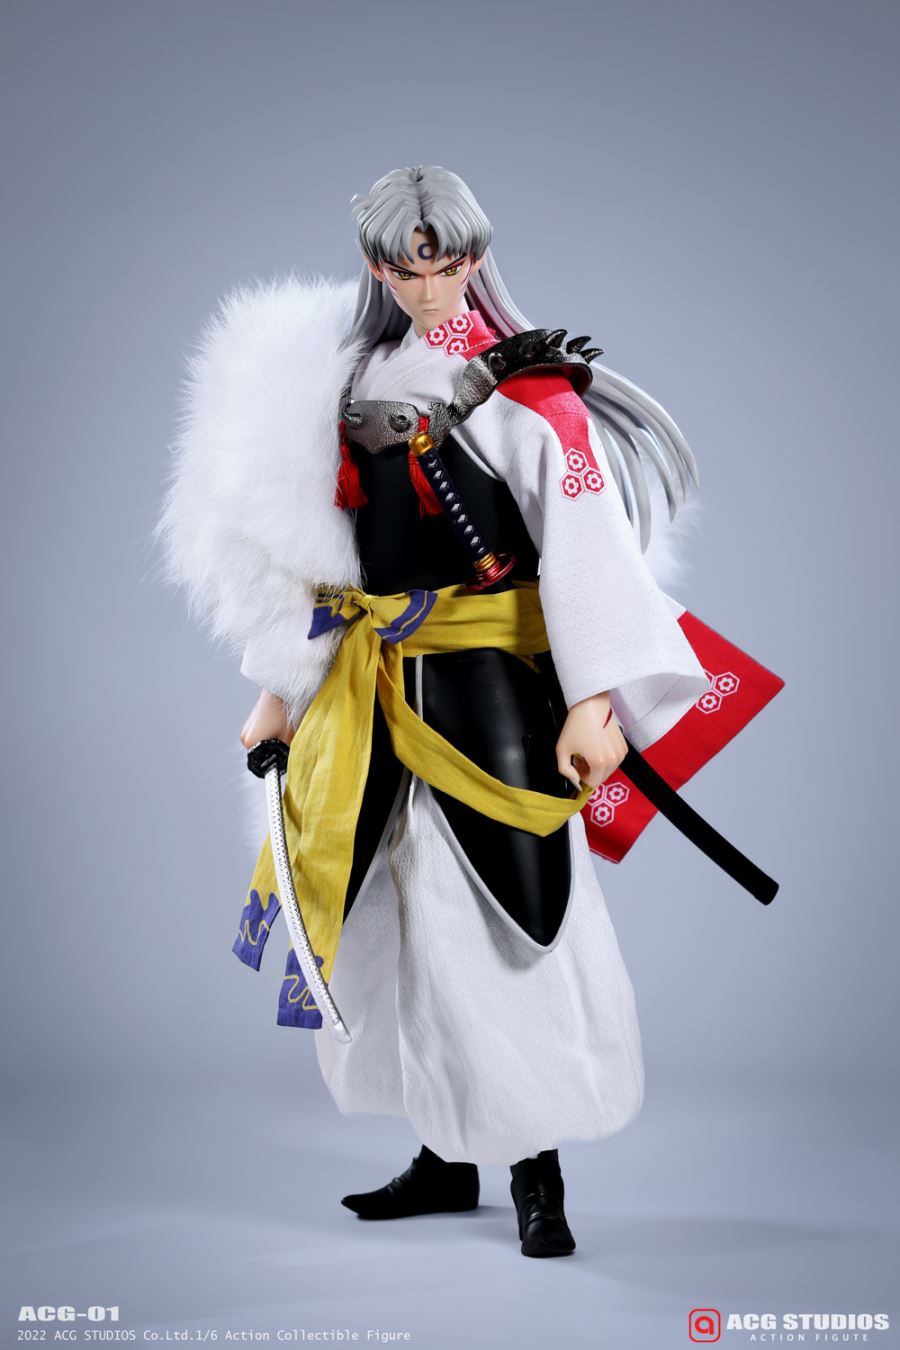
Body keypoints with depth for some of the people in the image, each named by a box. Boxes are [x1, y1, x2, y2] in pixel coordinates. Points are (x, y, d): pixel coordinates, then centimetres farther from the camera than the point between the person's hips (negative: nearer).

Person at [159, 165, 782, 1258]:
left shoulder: (528, 382, -6)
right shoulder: (349, 381, 11)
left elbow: (586, 543, -12)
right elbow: (316, 543, 16)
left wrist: (593, 698, -20)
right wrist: (285, 685, 16)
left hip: (490, 673, -5)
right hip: (376, 682, 5)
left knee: (520, 908, -5)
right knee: (418, 913, 9)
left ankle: (536, 1165, 9)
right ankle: (447, 1154, 22)